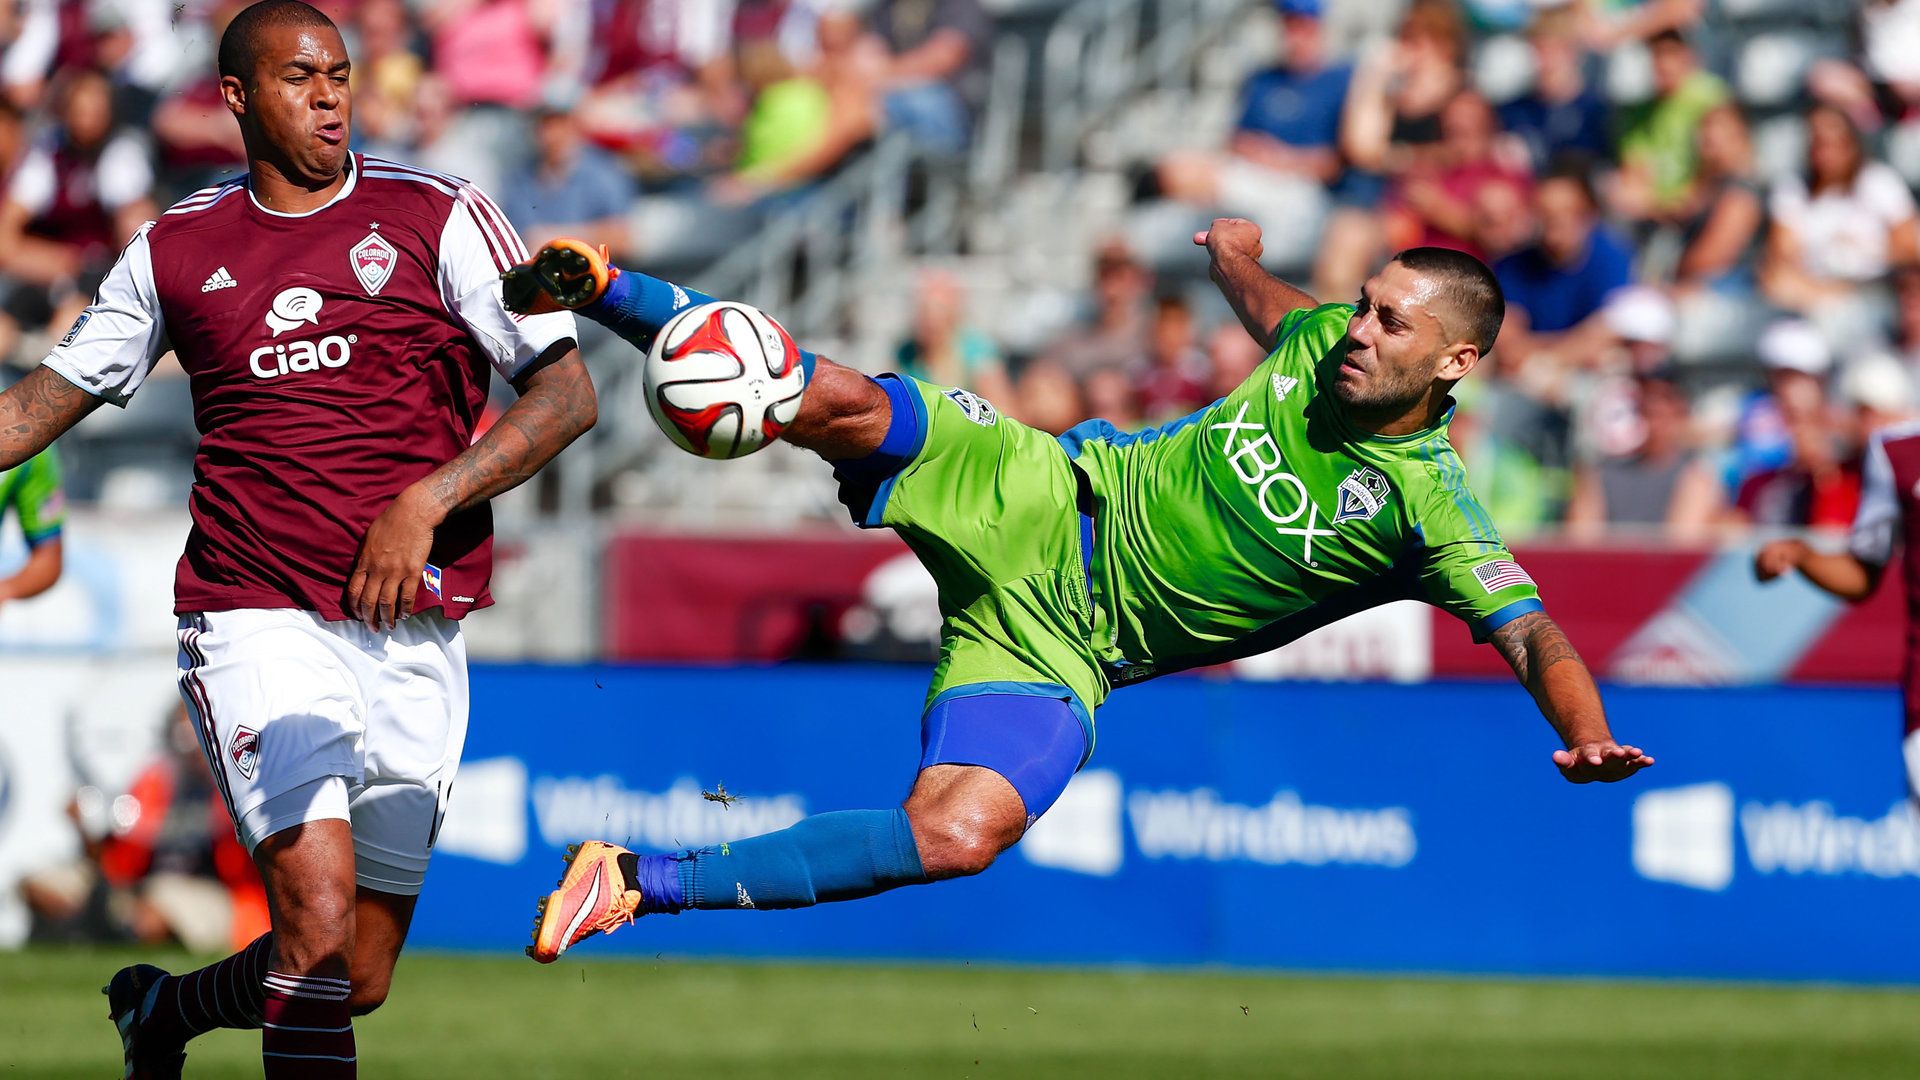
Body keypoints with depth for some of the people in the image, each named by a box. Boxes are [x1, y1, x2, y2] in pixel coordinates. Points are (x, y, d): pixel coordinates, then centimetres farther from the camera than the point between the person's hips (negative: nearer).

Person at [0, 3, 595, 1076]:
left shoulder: (438, 217, 3)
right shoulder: (178, 248, 9)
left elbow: (567, 392, -1)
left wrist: (426, 502, -13)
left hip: (413, 626, 1)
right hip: (256, 616, -1)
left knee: (360, 981, 6)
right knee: (319, 927, -20)